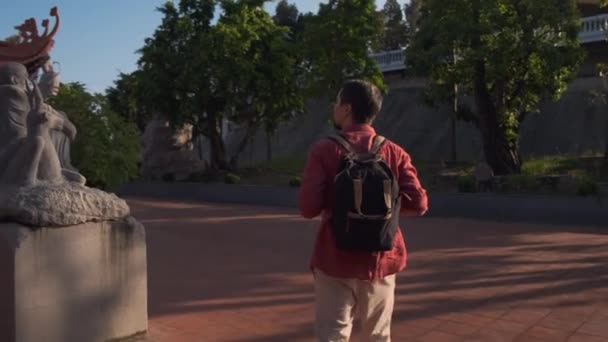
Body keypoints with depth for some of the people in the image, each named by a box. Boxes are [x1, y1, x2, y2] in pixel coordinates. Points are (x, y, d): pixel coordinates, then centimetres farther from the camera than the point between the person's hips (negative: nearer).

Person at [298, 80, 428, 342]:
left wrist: (331, 208, 6)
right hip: (381, 260, 3)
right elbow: (417, 204, -7)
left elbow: (308, 207, -16)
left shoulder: (325, 150, -9)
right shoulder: (394, 152, 0)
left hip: (336, 262, -3)